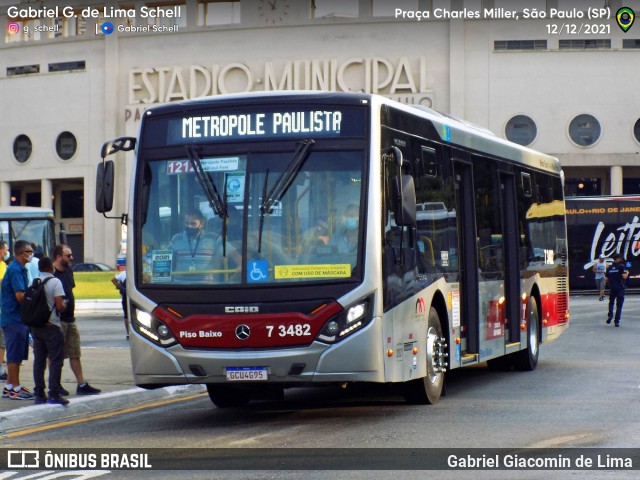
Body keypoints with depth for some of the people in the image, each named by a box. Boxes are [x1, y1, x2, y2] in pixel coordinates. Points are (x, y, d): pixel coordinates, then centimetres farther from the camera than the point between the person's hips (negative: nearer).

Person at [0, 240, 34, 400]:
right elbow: (20, 296, -22)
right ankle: (16, 388, 1)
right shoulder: (15, 270, -16)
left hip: (18, 318, 10)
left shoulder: (19, 269, 16)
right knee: (15, 355, -4)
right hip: (15, 318, -10)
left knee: (15, 355, 14)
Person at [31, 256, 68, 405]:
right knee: (56, 360, -1)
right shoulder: (55, 282, -10)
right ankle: (54, 394, -7)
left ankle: (39, 394, 10)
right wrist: (64, 306, 3)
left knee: (39, 360, 10)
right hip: (52, 326, -6)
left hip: (35, 326, 6)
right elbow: (60, 306, -17)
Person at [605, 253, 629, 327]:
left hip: (612, 288, 4)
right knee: (619, 305, 3)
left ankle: (610, 315, -3)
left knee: (611, 302, 21)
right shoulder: (621, 266, -7)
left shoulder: (609, 268, 8)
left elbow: (607, 279, 9)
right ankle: (617, 321, 0)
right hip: (620, 288, -3)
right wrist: (627, 273, 3)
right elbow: (624, 277, -17)